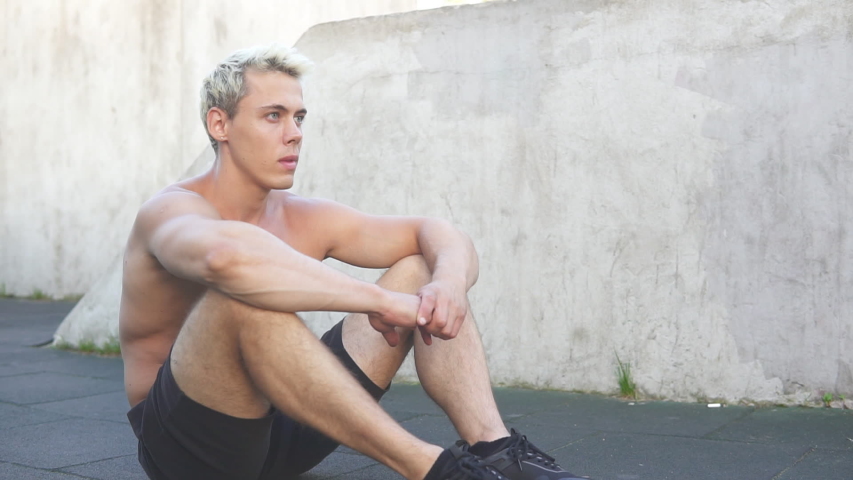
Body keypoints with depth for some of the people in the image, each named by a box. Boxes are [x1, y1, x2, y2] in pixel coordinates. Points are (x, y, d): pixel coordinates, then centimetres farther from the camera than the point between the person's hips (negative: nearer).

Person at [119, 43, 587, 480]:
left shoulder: (306, 220, 3)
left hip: (278, 428, 6)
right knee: (244, 293, -37)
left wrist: (449, 282, -25)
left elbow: (439, 235, -1)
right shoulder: (172, 211, -16)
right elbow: (226, 254, -43)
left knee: (422, 271, -4)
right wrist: (383, 300, -39)